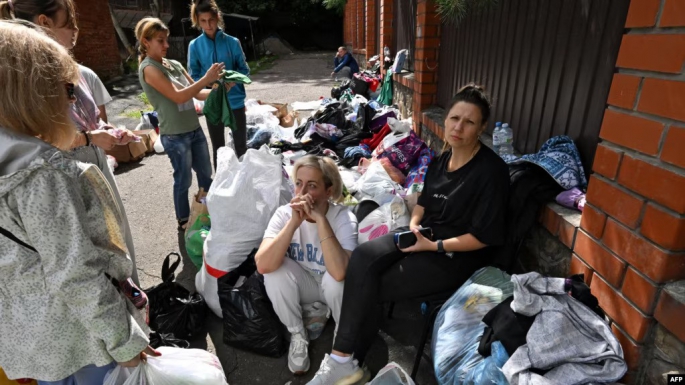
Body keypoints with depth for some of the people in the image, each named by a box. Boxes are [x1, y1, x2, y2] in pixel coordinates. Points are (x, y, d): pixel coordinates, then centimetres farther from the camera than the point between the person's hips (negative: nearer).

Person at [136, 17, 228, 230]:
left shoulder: (174, 64, 11)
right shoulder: (148, 69, -11)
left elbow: (197, 93, 10)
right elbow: (178, 96, -20)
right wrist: (207, 78, -21)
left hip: (195, 129, 7)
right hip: (175, 136, -7)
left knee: (206, 174, 15)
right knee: (183, 180, 5)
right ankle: (184, 222, 24)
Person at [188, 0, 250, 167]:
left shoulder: (232, 42, -4)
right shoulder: (195, 45, -2)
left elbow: (244, 70, 1)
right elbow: (194, 77, 0)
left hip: (235, 101, 0)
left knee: (241, 146, 9)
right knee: (218, 149, 13)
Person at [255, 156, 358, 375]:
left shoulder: (343, 217, -26)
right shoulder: (284, 213, -20)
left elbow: (339, 272, -43)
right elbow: (263, 266, -34)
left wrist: (320, 219, -44)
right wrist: (294, 222, -41)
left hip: (332, 288, -2)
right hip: (302, 285, 2)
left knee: (335, 279, -34)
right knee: (275, 269, -27)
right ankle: (298, 335, -2)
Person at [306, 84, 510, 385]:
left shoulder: (491, 171, -18)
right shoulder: (443, 157, 5)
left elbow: (483, 237, -17)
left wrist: (433, 246, -21)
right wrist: (414, 223, -3)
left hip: (457, 256, -7)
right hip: (425, 235, 7)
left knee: (368, 289, -17)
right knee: (362, 258, -19)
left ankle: (346, 360, 6)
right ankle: (344, 359, -13)